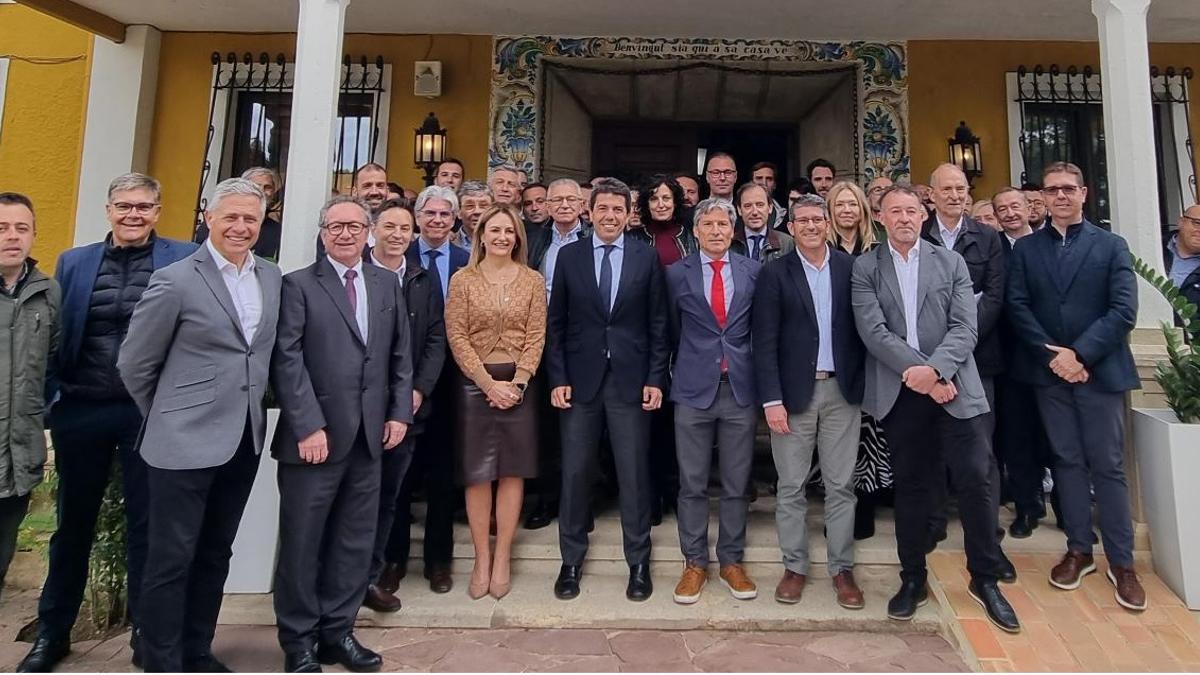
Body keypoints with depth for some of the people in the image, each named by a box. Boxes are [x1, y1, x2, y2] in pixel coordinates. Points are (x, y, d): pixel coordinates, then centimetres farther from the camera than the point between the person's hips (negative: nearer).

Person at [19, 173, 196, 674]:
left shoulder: (184, 260, -2)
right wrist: (50, 397, 1)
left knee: (147, 524, 8)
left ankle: (148, 633, 23)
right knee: (73, 522, 17)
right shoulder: (73, 262, 9)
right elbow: (56, 336, 9)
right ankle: (52, 631, 35)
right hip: (80, 410, 3)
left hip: (151, 411, -3)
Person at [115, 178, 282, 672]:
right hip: (186, 443, -5)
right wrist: (168, 419, 4)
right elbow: (134, 364, -3)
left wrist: (254, 410, 10)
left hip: (244, 441, 5)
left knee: (214, 555, 17)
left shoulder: (272, 278, 6)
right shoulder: (175, 280, -10)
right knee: (172, 560, 6)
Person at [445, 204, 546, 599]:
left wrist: (517, 382, -11)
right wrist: (489, 384, -10)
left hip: (518, 383, 1)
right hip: (475, 383, -1)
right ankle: (481, 559, 16)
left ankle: (502, 559, 15)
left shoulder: (532, 281, 5)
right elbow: (457, 337, -3)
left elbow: (536, 336, 1)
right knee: (477, 473, 3)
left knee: (512, 471, 4)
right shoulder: (463, 280, 2)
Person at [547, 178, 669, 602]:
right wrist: (557, 378, -3)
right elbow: (556, 323, 4)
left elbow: (658, 324, 3)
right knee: (575, 472, 8)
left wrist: (655, 378, -3)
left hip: (630, 379, -1)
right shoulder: (569, 256, 5)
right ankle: (572, 561, 25)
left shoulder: (646, 257, 3)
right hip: (581, 379, 1)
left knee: (634, 474, 6)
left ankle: (639, 562, 23)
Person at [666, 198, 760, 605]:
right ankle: (694, 563, 21)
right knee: (692, 484, 6)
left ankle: (731, 561, 25)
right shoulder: (677, 274, 3)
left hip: (741, 389, 1)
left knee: (737, 483, 9)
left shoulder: (753, 272, 5)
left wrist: (757, 375, 9)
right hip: (694, 389, -1)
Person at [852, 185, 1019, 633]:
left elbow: (965, 327, -2)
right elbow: (873, 331, -6)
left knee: (976, 480, -2)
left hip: (954, 388, 1)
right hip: (900, 392, 0)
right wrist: (919, 372, -14)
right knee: (909, 486, 9)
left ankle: (985, 579, 19)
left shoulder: (951, 262, 9)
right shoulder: (865, 268, 5)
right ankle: (913, 580, 23)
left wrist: (935, 369, -18)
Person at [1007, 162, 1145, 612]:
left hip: (1100, 370, -1)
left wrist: (1079, 354, -15)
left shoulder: (1112, 246, 4)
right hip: (1049, 372, 2)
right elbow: (1018, 308, -1)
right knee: (1068, 461, 9)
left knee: (1107, 466, 2)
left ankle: (1121, 561, 14)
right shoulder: (1025, 249, 8)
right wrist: (1053, 355, -12)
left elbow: (1124, 310, -6)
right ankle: (1079, 550, 20)